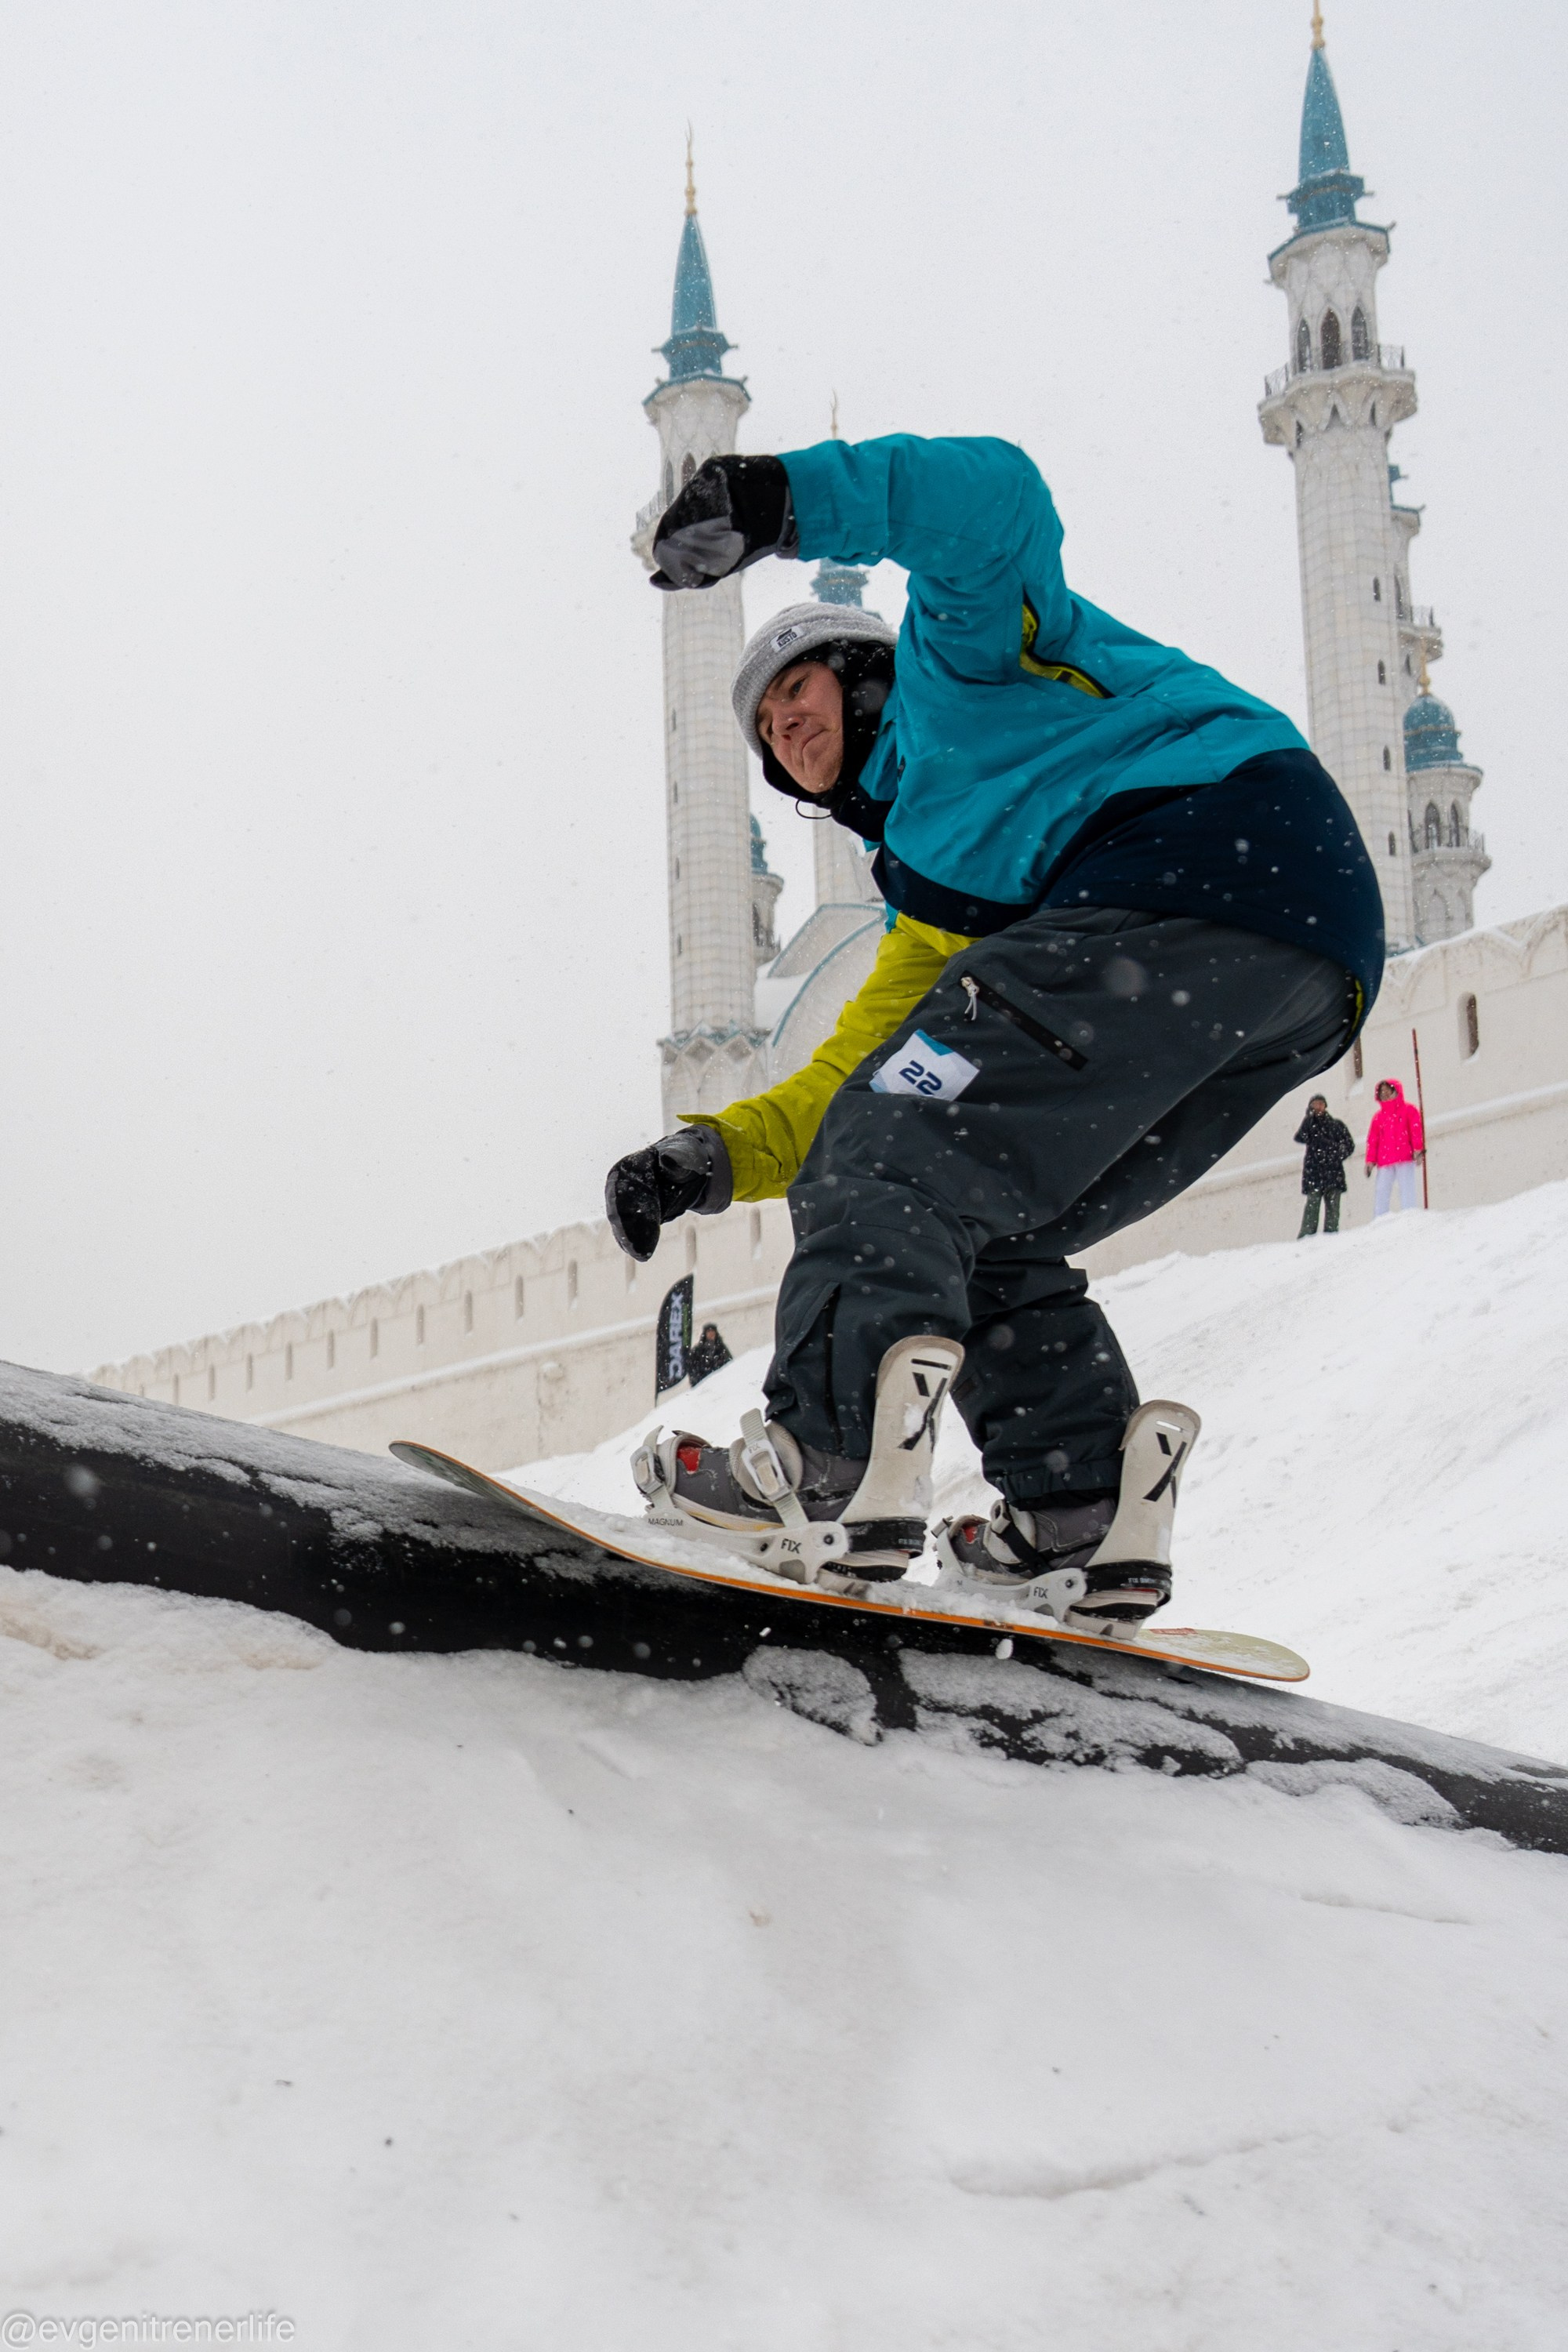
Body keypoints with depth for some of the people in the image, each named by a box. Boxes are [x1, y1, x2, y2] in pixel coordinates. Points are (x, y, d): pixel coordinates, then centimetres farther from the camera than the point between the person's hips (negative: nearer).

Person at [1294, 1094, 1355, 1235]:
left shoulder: (1337, 1124, 17)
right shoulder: (1309, 1124, 16)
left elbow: (1349, 1144, 13)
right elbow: (1300, 1137, -3)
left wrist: (1339, 1156, -3)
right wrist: (1310, 1117, -4)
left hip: (1334, 1171, 2)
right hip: (1314, 1171, -2)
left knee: (1333, 1205, -6)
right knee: (1312, 1203, -15)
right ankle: (1307, 1236, -21)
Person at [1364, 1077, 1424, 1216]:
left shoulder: (1408, 1110, 9)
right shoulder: (1378, 1116, 19)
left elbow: (1416, 1130, 0)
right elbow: (1373, 1139, 15)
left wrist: (1418, 1149, -11)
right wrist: (1370, 1160, 8)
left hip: (1405, 1159, -4)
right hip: (1384, 1162, 4)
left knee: (1407, 1191, -7)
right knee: (1381, 1193, -4)